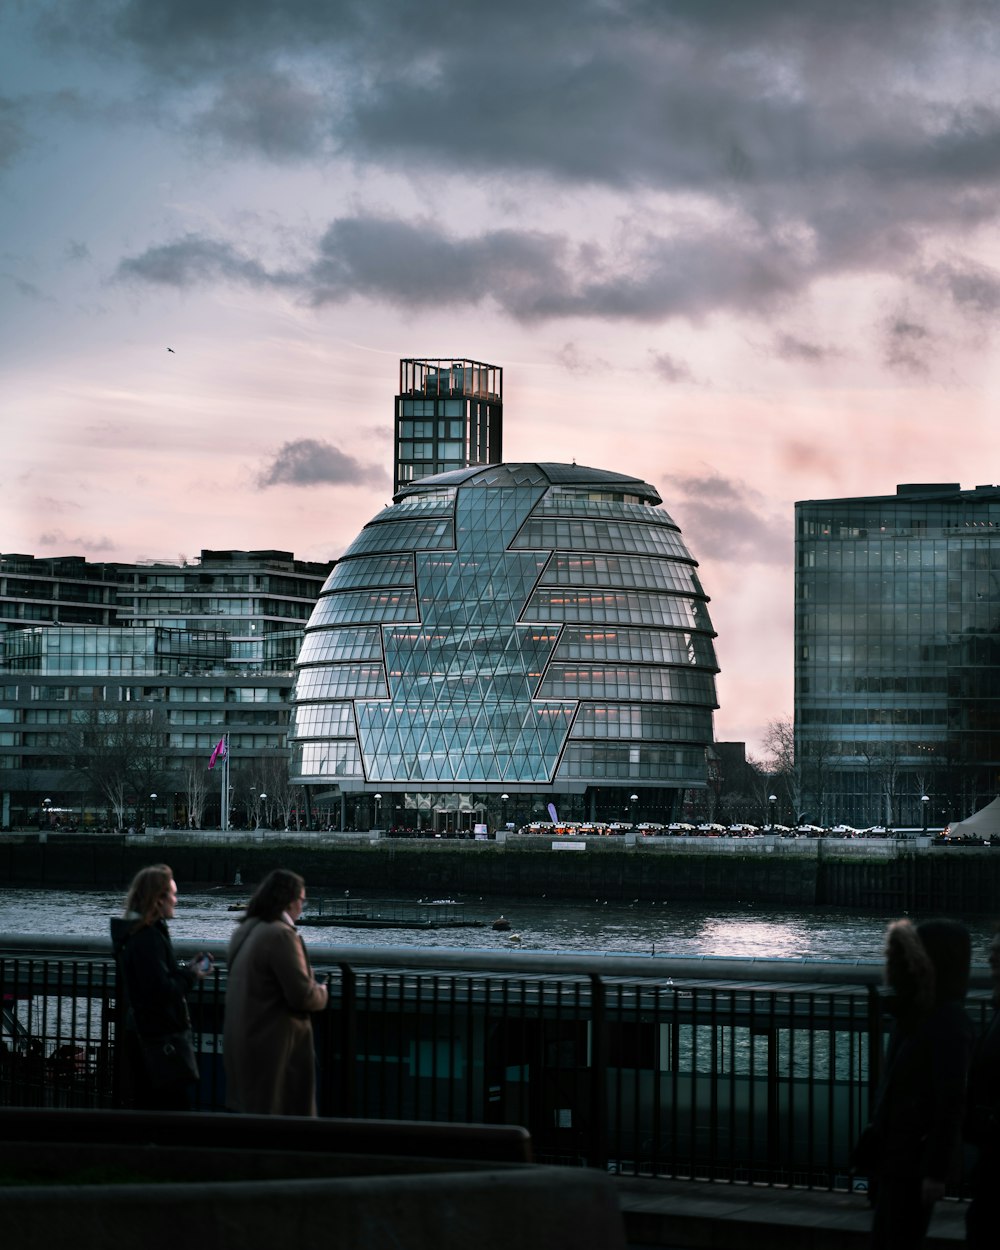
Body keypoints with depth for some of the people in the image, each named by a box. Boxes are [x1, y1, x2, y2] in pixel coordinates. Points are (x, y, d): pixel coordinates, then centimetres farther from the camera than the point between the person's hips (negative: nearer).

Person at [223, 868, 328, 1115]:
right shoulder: (281, 935, -19)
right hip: (274, 1045, -9)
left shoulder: (245, 930, 10)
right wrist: (321, 992, 2)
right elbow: (302, 995, -20)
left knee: (256, 1111, 15)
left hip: (243, 1038, 9)